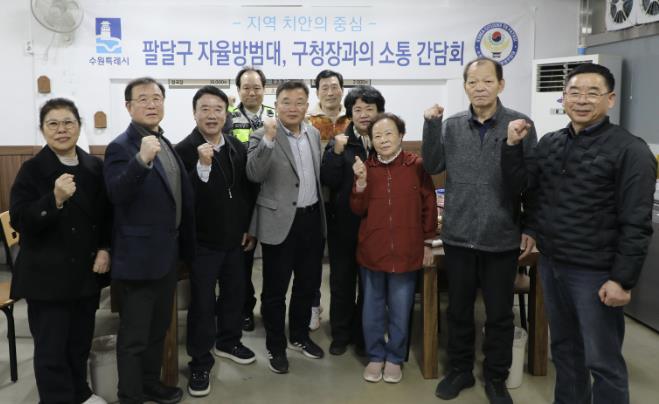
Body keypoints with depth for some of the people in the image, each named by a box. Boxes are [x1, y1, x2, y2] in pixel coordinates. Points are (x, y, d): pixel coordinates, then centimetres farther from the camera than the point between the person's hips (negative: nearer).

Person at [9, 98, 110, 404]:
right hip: (48, 276, -4)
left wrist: (105, 249, -3)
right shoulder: (32, 169, -9)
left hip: (87, 271, 4)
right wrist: (56, 199, -30)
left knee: (81, 340, 19)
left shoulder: (95, 167, 2)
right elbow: (20, 221, -16)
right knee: (51, 348, 4)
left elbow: (108, 214, 10)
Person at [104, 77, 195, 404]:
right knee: (134, 336, 6)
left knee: (158, 329, 21)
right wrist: (141, 160, -45)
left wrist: (184, 246, 17)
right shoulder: (121, 147, -15)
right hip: (138, 257, -8)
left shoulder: (166, 144, 9)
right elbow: (116, 194, -31)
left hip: (166, 254, 8)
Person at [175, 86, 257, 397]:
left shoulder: (238, 148, 3)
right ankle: (200, 361, 19)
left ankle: (228, 341, 41)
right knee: (202, 302, 3)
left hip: (234, 239, 6)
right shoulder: (184, 150, -16)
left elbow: (248, 190, 12)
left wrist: (249, 228, 12)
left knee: (235, 293, 19)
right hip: (202, 241, -6)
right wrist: (203, 165, -35)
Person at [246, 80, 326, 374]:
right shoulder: (263, 136, -10)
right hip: (281, 222, -6)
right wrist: (268, 139, -34)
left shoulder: (314, 134, 8)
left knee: (308, 284, 18)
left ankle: (299, 336, 37)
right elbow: (254, 175, -25)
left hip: (312, 219, 6)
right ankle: (276, 347, 23)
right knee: (275, 290, 6)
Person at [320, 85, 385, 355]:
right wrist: (337, 152, -21)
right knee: (342, 280, 11)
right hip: (344, 222, 0)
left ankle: (363, 335, 28)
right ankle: (341, 334, 26)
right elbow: (328, 181, -10)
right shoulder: (339, 142, 0)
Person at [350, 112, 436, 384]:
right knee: (372, 311, 13)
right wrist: (361, 181, -17)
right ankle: (375, 357, 31)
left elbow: (429, 205, 1)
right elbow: (358, 210, -2)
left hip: (406, 251, -2)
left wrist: (428, 242, 3)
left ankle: (395, 359, 28)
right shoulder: (366, 168, 2)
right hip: (371, 250, 2)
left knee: (400, 312, 10)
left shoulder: (417, 166, -5)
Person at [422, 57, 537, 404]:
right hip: (458, 235, 2)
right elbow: (432, 167, 0)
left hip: (502, 237, -2)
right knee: (458, 310, 15)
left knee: (499, 314, 12)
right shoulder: (451, 125, 4)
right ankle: (459, 370, 34)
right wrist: (430, 125, -10)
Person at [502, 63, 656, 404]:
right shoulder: (549, 143, 7)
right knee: (564, 348, 20)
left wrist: (623, 280, -17)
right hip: (550, 264, 6)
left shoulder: (629, 150, -11)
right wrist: (513, 145, -7)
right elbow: (518, 186, 5)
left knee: (602, 360, 5)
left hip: (595, 273, -6)